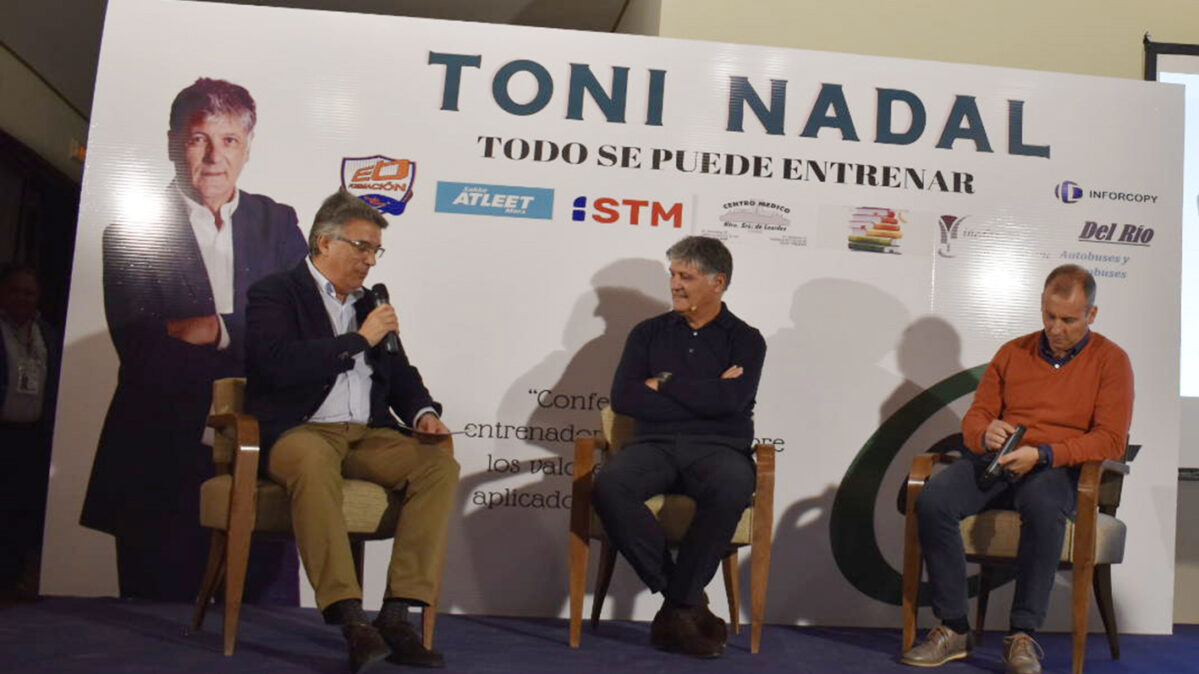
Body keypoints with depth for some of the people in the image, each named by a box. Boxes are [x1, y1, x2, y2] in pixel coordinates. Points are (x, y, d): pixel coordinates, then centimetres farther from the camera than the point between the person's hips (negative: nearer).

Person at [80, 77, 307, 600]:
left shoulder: (278, 224, 10)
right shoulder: (133, 230, 2)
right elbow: (141, 351, -10)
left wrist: (219, 330, -15)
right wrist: (252, 333, -13)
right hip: (163, 464, -2)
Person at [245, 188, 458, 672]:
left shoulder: (369, 304, 22)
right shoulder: (274, 294, 3)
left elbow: (400, 374, 26)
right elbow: (280, 365, -15)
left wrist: (423, 413, 4)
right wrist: (360, 338, -10)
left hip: (366, 434, 6)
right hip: (298, 431, -5)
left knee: (440, 465, -20)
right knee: (313, 462, -39)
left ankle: (396, 615, -25)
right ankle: (350, 618, -39)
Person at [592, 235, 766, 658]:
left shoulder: (745, 340, 11)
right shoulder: (649, 333, 17)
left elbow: (731, 400, -9)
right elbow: (623, 398, 1)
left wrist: (664, 384, 0)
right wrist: (702, 396, -3)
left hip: (718, 447, -1)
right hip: (656, 443, 2)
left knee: (731, 491, -37)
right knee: (609, 486, -31)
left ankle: (678, 606, -17)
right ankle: (688, 601, -17)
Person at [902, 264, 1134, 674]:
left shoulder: (1110, 360, 6)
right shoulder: (1013, 353, 16)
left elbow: (1110, 440, -5)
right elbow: (975, 415, 15)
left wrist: (1042, 454, -19)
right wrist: (985, 434, -11)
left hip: (1058, 469, -3)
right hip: (996, 461, 3)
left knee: (1043, 507, -40)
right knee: (933, 501, -27)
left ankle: (1023, 636, -27)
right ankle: (953, 629, -19)